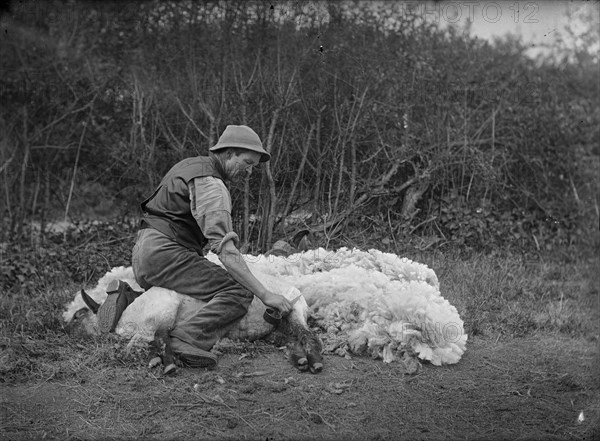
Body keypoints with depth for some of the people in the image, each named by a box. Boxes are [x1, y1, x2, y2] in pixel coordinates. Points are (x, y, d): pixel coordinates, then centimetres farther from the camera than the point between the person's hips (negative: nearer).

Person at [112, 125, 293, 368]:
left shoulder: (191, 165, 19)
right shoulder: (210, 184, -13)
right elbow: (224, 247, -23)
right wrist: (265, 294, -26)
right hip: (165, 253, -10)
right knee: (239, 294, -19)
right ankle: (187, 337, -32)